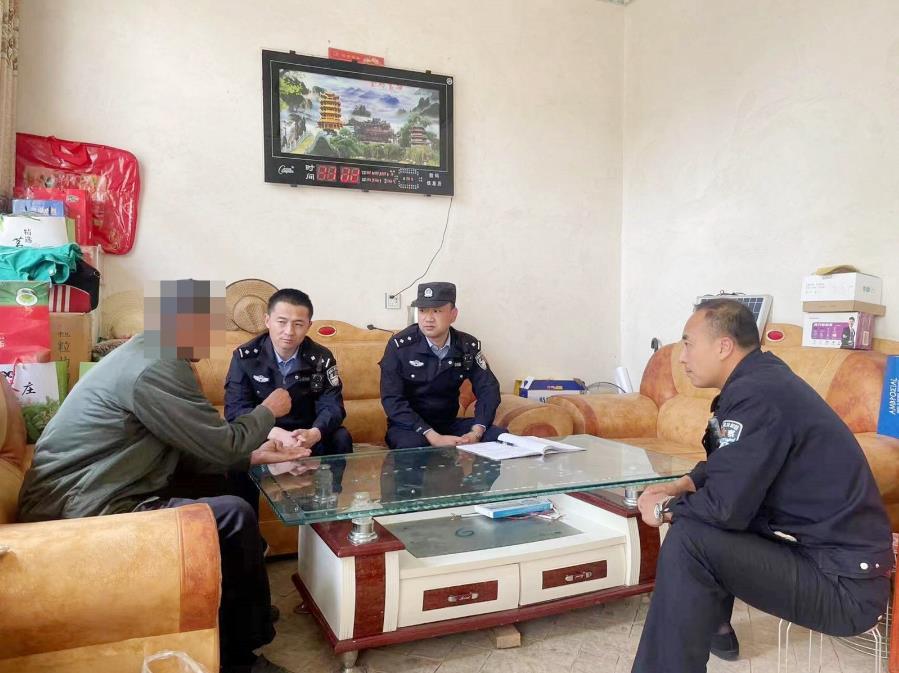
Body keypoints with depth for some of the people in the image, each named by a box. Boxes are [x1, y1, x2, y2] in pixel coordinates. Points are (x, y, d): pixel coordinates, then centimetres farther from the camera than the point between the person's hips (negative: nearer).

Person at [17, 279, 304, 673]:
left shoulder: (151, 356, 11)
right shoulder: (156, 367, -22)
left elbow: (193, 449, 14)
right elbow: (222, 444, -17)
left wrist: (255, 456, 11)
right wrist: (268, 411, 0)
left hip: (84, 499, 11)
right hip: (79, 514, -11)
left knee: (226, 490, 14)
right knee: (234, 516, -18)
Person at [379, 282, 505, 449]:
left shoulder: (468, 346, -2)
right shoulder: (400, 345, -14)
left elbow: (488, 389, -2)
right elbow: (392, 399, -20)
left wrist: (476, 433, -21)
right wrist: (434, 438, -29)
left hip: (450, 424, 4)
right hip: (409, 426, -4)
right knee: (411, 444, -37)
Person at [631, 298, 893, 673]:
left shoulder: (757, 395, -23)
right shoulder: (761, 378, 7)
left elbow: (725, 507, -26)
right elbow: (724, 465, 21)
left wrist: (665, 509, -8)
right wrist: (680, 488, 5)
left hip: (844, 584, -10)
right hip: (824, 544, 10)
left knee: (688, 540, -23)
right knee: (696, 513, 17)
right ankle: (711, 624, 30)